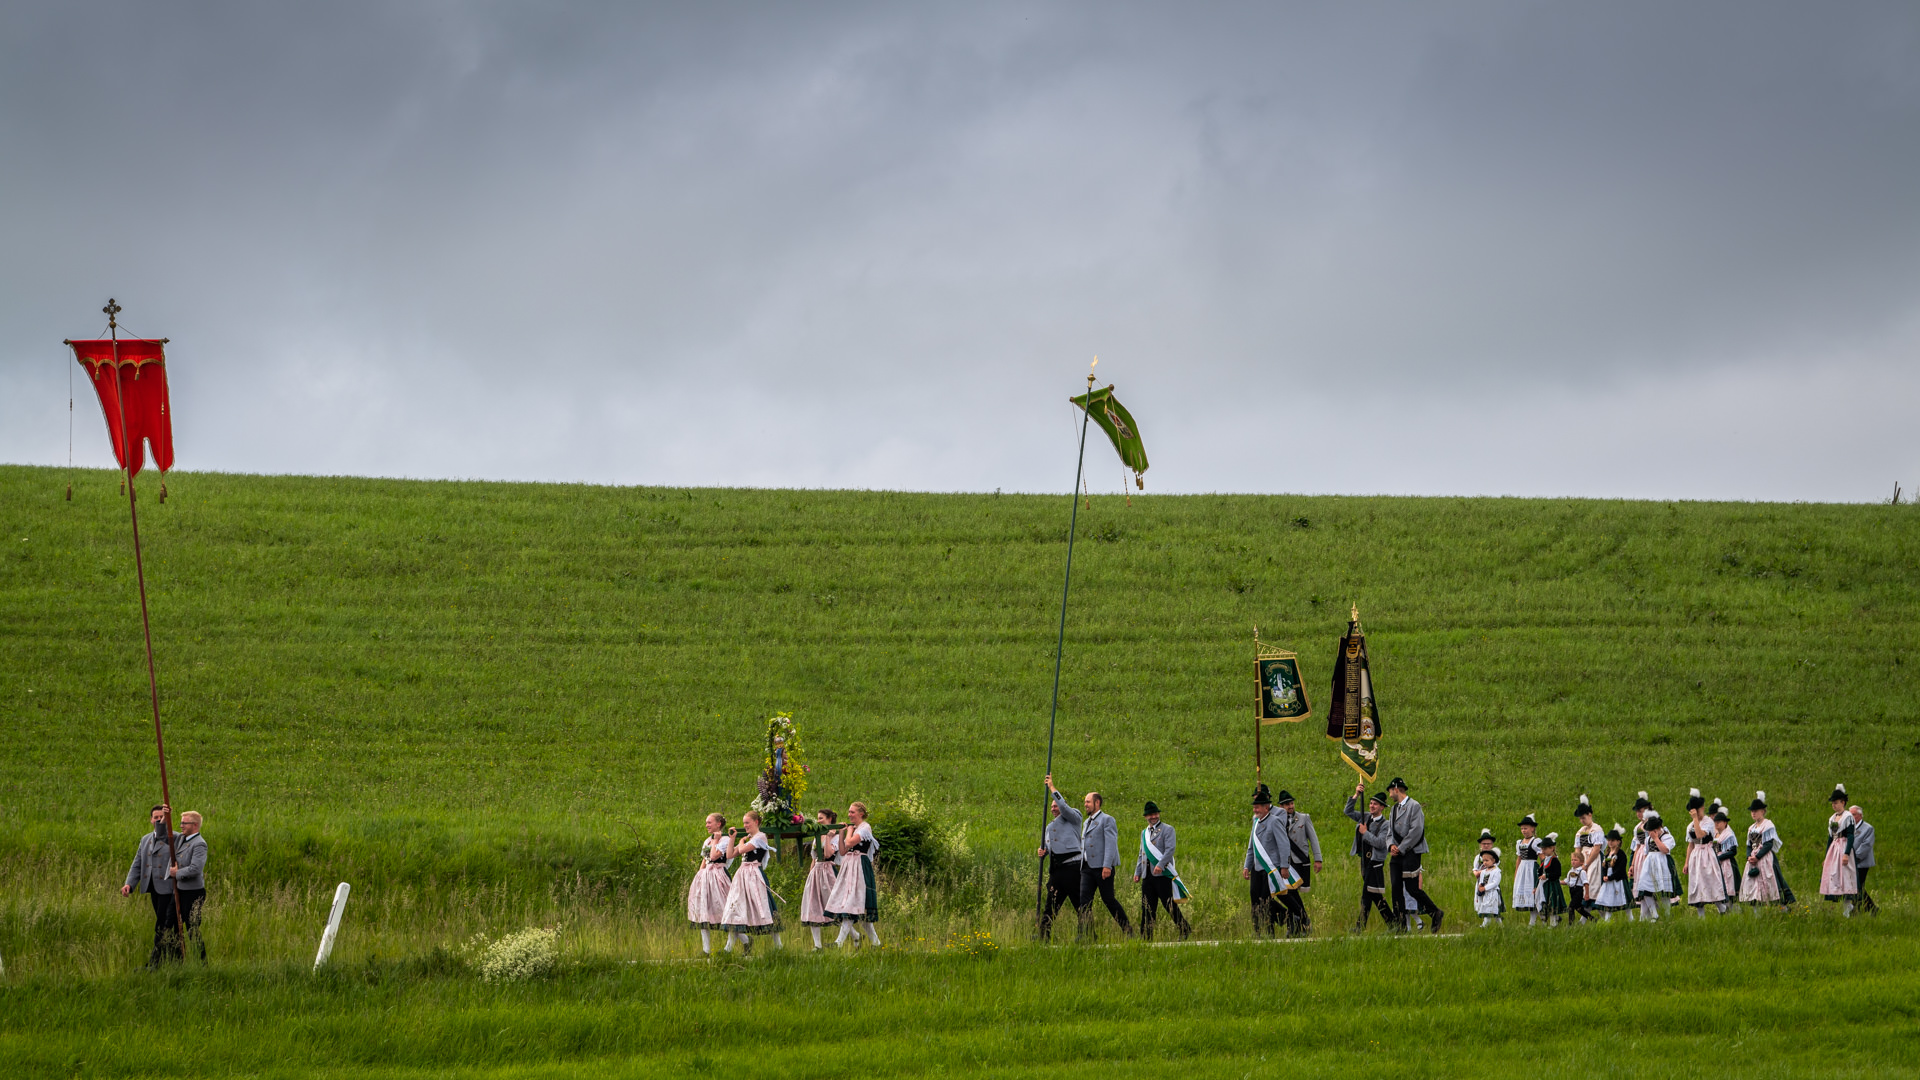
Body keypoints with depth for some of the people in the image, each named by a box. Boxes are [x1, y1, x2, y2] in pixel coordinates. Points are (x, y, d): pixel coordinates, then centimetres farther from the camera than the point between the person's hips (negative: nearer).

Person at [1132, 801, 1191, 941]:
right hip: (1147, 876, 6)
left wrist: (1160, 865, -24)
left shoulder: (1167, 830, 0)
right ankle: (1146, 937, 6)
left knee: (1170, 906, -8)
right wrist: (1137, 872, 15)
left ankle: (1186, 931, 1)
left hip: (1162, 874, -6)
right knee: (1146, 908, 3)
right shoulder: (1144, 833, 21)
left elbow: (1170, 849, -12)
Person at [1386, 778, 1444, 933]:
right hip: (1397, 855, 8)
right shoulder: (1394, 809, 18)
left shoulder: (1414, 806, -7)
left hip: (1411, 852, -8)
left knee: (1412, 888, -11)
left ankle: (1435, 913, 7)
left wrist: (1401, 848, -15)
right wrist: (1391, 845, -4)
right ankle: (1401, 925, 5)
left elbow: (1416, 830, -15)